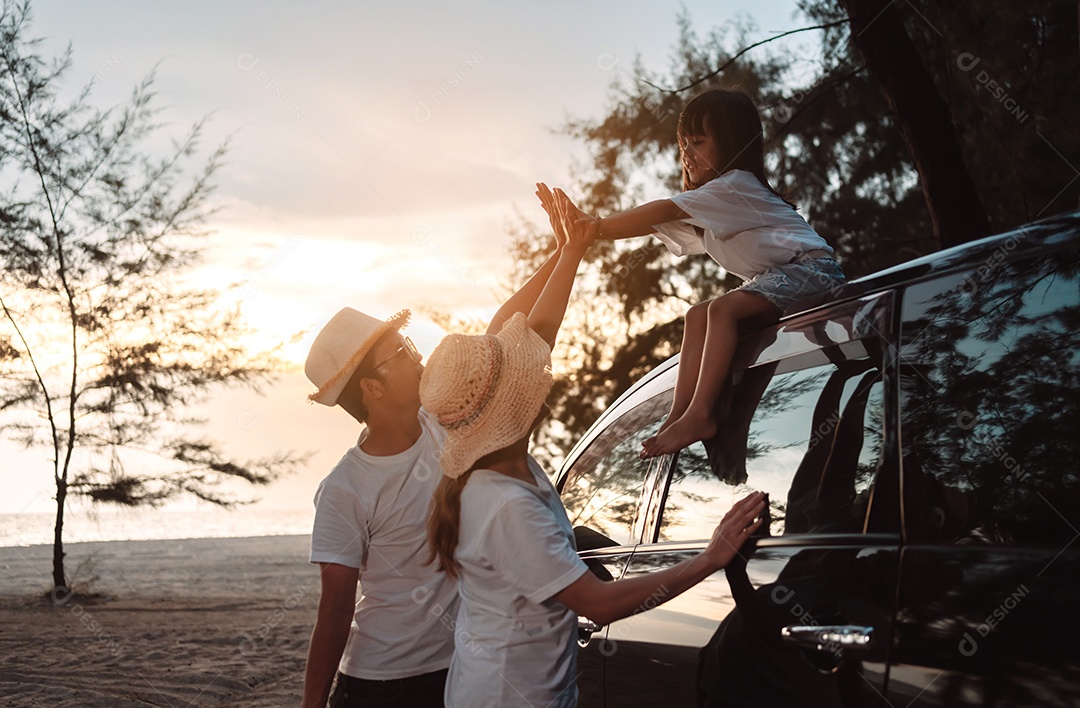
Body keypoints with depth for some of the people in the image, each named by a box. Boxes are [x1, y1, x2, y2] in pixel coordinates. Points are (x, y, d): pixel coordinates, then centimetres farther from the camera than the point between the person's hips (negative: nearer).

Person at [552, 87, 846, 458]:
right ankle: (679, 414, -15)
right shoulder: (707, 204, 17)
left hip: (810, 266, -10)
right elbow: (658, 226, 6)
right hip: (774, 277, 10)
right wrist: (587, 225, -8)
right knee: (698, 315, -4)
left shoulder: (735, 184, -13)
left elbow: (664, 210, -23)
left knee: (722, 308, -28)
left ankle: (699, 414, -35)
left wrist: (597, 226, -26)